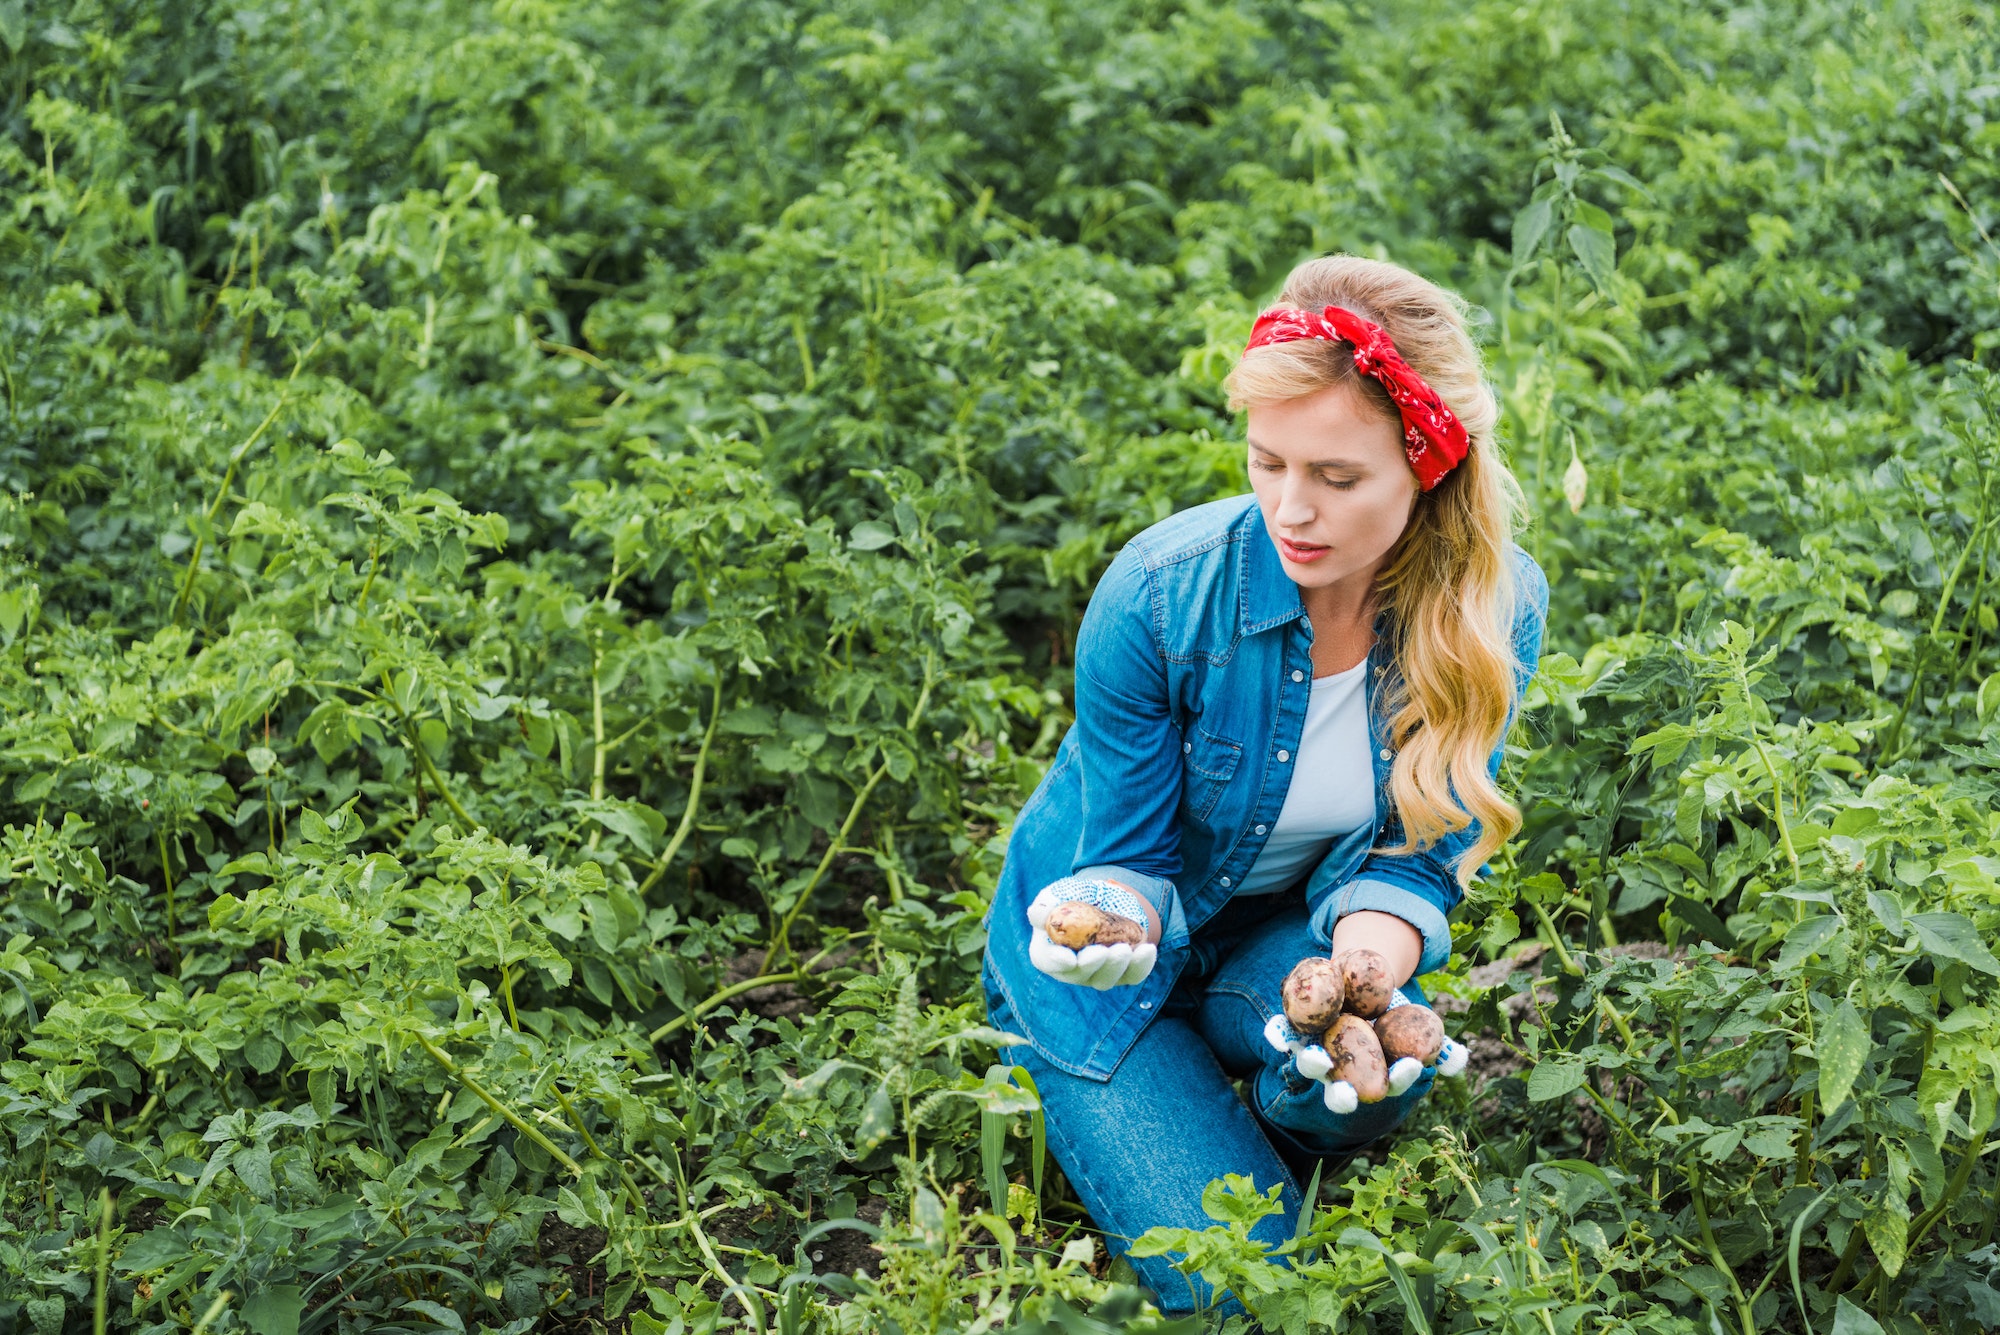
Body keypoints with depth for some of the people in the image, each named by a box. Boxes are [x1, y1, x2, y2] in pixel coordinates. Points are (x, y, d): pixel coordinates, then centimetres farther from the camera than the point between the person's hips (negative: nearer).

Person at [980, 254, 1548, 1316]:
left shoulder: (1494, 608, -20)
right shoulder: (1161, 593, -28)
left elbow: (1413, 856, -12)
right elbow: (1132, 864, -17)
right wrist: (1116, 921, -42)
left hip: (1288, 934, 2)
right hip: (1128, 950, -2)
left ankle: (1281, 1146, 3)